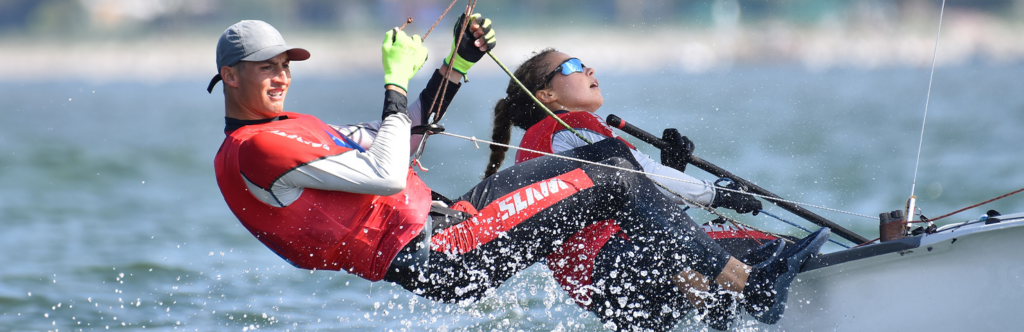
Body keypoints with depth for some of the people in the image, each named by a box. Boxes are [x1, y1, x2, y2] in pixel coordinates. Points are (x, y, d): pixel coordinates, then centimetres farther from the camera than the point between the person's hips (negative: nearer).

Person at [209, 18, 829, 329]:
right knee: (615, 181, -9)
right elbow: (387, 176, -21)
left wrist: (457, 64, 18)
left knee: (610, 154, 10)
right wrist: (396, 83, -12)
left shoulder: (290, 131, 19)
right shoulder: (254, 152, -14)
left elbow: (386, 140, 27)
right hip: (435, 259, -11)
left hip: (440, 219, 11)